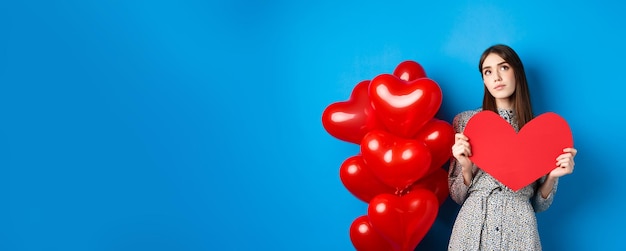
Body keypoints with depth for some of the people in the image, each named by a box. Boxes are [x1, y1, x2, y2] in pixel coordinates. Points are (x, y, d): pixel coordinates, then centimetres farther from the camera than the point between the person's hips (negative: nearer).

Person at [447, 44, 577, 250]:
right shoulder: (465, 121, -1)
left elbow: (539, 204, 5)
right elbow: (457, 196, 1)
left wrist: (552, 177, -11)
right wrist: (466, 167, -16)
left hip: (519, 230, 1)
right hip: (473, 227, 0)